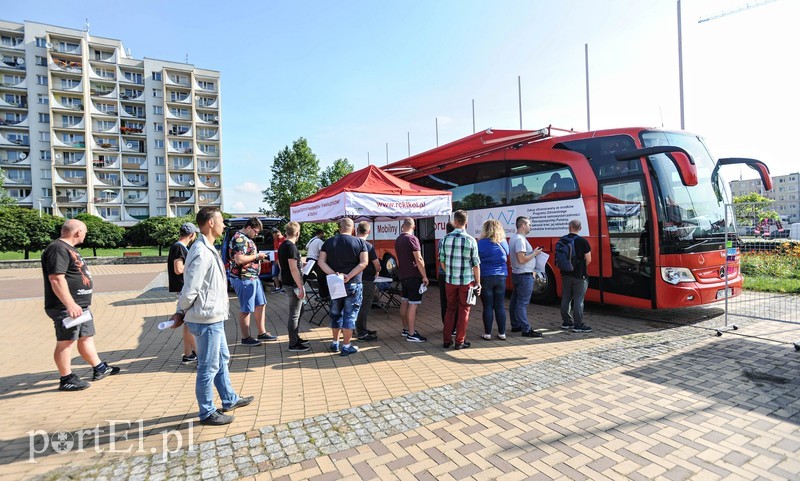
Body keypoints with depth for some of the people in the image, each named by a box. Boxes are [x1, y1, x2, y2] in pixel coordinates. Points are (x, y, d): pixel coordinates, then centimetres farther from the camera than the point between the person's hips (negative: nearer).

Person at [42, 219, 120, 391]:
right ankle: (66, 379, 9)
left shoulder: (68, 248, 16)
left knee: (86, 337, 16)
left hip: (80, 305, 10)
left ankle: (99, 368, 26)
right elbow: (56, 279, -26)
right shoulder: (58, 249, -17)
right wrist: (70, 304, -29)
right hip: (66, 308, -10)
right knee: (66, 341, -1)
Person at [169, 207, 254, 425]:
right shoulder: (201, 253, -21)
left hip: (214, 317, 10)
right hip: (206, 319, -10)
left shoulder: (208, 249, 11)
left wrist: (181, 312, 12)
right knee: (208, 367, 4)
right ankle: (207, 413, 20)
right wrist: (181, 313, -7)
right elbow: (190, 289, -22)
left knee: (222, 359, 21)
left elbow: (190, 287, 14)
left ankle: (229, 400, 37)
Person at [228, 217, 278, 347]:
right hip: (243, 279, -10)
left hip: (253, 277, 10)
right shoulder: (239, 239, -17)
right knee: (246, 310, 1)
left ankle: (262, 333, 25)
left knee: (260, 305, 15)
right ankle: (246, 338, 14)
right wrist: (257, 256, -17)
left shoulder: (246, 238, 15)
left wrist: (258, 256, 9)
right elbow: (239, 260, -27)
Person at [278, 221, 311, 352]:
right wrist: (300, 287, -21)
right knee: (294, 314, -2)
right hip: (294, 284, -10)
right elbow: (293, 269, -23)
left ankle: (296, 337, 32)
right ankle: (293, 344, 6)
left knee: (298, 310, 21)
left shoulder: (282, 245, 11)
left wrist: (300, 263, 32)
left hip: (288, 282, 10)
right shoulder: (291, 247, -18)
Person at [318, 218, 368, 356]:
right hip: (353, 284, -3)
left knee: (335, 314, 17)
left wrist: (333, 274, -13)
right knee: (350, 315, 5)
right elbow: (363, 263, -14)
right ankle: (346, 346, 9)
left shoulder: (329, 242, 6)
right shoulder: (360, 242, -2)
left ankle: (334, 343, 28)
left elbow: (321, 262, -3)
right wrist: (349, 276, -19)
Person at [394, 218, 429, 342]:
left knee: (404, 303, 15)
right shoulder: (412, 239, -14)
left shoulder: (397, 240, 11)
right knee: (413, 305, -6)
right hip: (413, 276, -9)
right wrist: (424, 276, -15)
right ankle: (411, 334, -4)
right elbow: (418, 260, -20)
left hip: (402, 275, 9)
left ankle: (405, 329, 27)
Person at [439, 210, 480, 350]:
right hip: (467, 280, -2)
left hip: (450, 280, 3)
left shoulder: (446, 239, -3)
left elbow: (442, 260, 4)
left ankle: (447, 340, 20)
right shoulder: (471, 240, -9)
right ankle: (459, 342, 15)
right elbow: (476, 264, -6)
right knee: (464, 310, 10)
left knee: (450, 309, 15)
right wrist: (478, 283, 2)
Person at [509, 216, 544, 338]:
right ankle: (526, 330, -1)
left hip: (516, 274, 11)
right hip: (524, 275, -11)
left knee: (514, 301, 15)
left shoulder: (514, 238, 13)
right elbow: (522, 259, -26)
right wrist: (534, 253, -13)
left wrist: (532, 252, 12)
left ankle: (515, 326, 25)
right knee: (522, 303, -6)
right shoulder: (520, 239, -20)